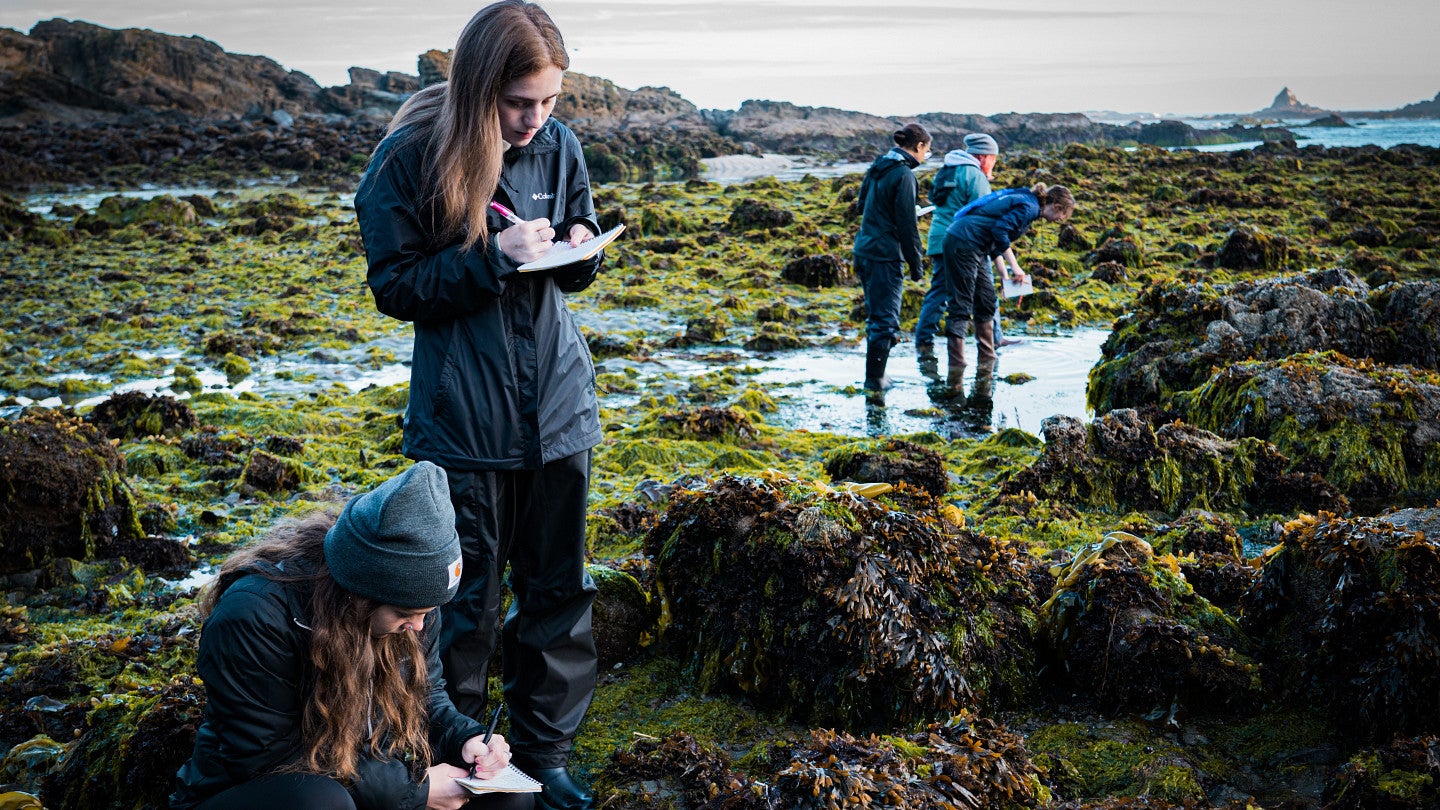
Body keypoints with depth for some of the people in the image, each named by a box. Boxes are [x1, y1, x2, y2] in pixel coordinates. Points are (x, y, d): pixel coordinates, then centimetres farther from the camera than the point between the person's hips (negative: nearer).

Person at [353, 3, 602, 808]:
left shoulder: (559, 145, 0)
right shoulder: (412, 158, -11)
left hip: (558, 407, 4)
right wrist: (493, 258, -21)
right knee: (467, 600, 7)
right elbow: (395, 285, -9)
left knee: (561, 589, 12)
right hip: (464, 417, -4)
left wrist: (579, 251, -11)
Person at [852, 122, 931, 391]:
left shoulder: (877, 167, 11)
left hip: (863, 251, 9)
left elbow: (862, 205, 22)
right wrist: (915, 264, -9)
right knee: (886, 318, -1)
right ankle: (875, 378, 3)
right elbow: (907, 225, -15)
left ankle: (874, 374, 26)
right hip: (885, 255, -9)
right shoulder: (903, 175, -15)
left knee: (876, 314, 19)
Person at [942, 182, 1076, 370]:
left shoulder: (1022, 199, 19)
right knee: (962, 304, -11)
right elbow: (999, 230, -23)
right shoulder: (1029, 207, -11)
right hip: (963, 243, -10)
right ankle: (956, 363, -12)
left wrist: (1005, 275, 16)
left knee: (986, 302, 14)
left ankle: (987, 358, 20)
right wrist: (1014, 266, -18)